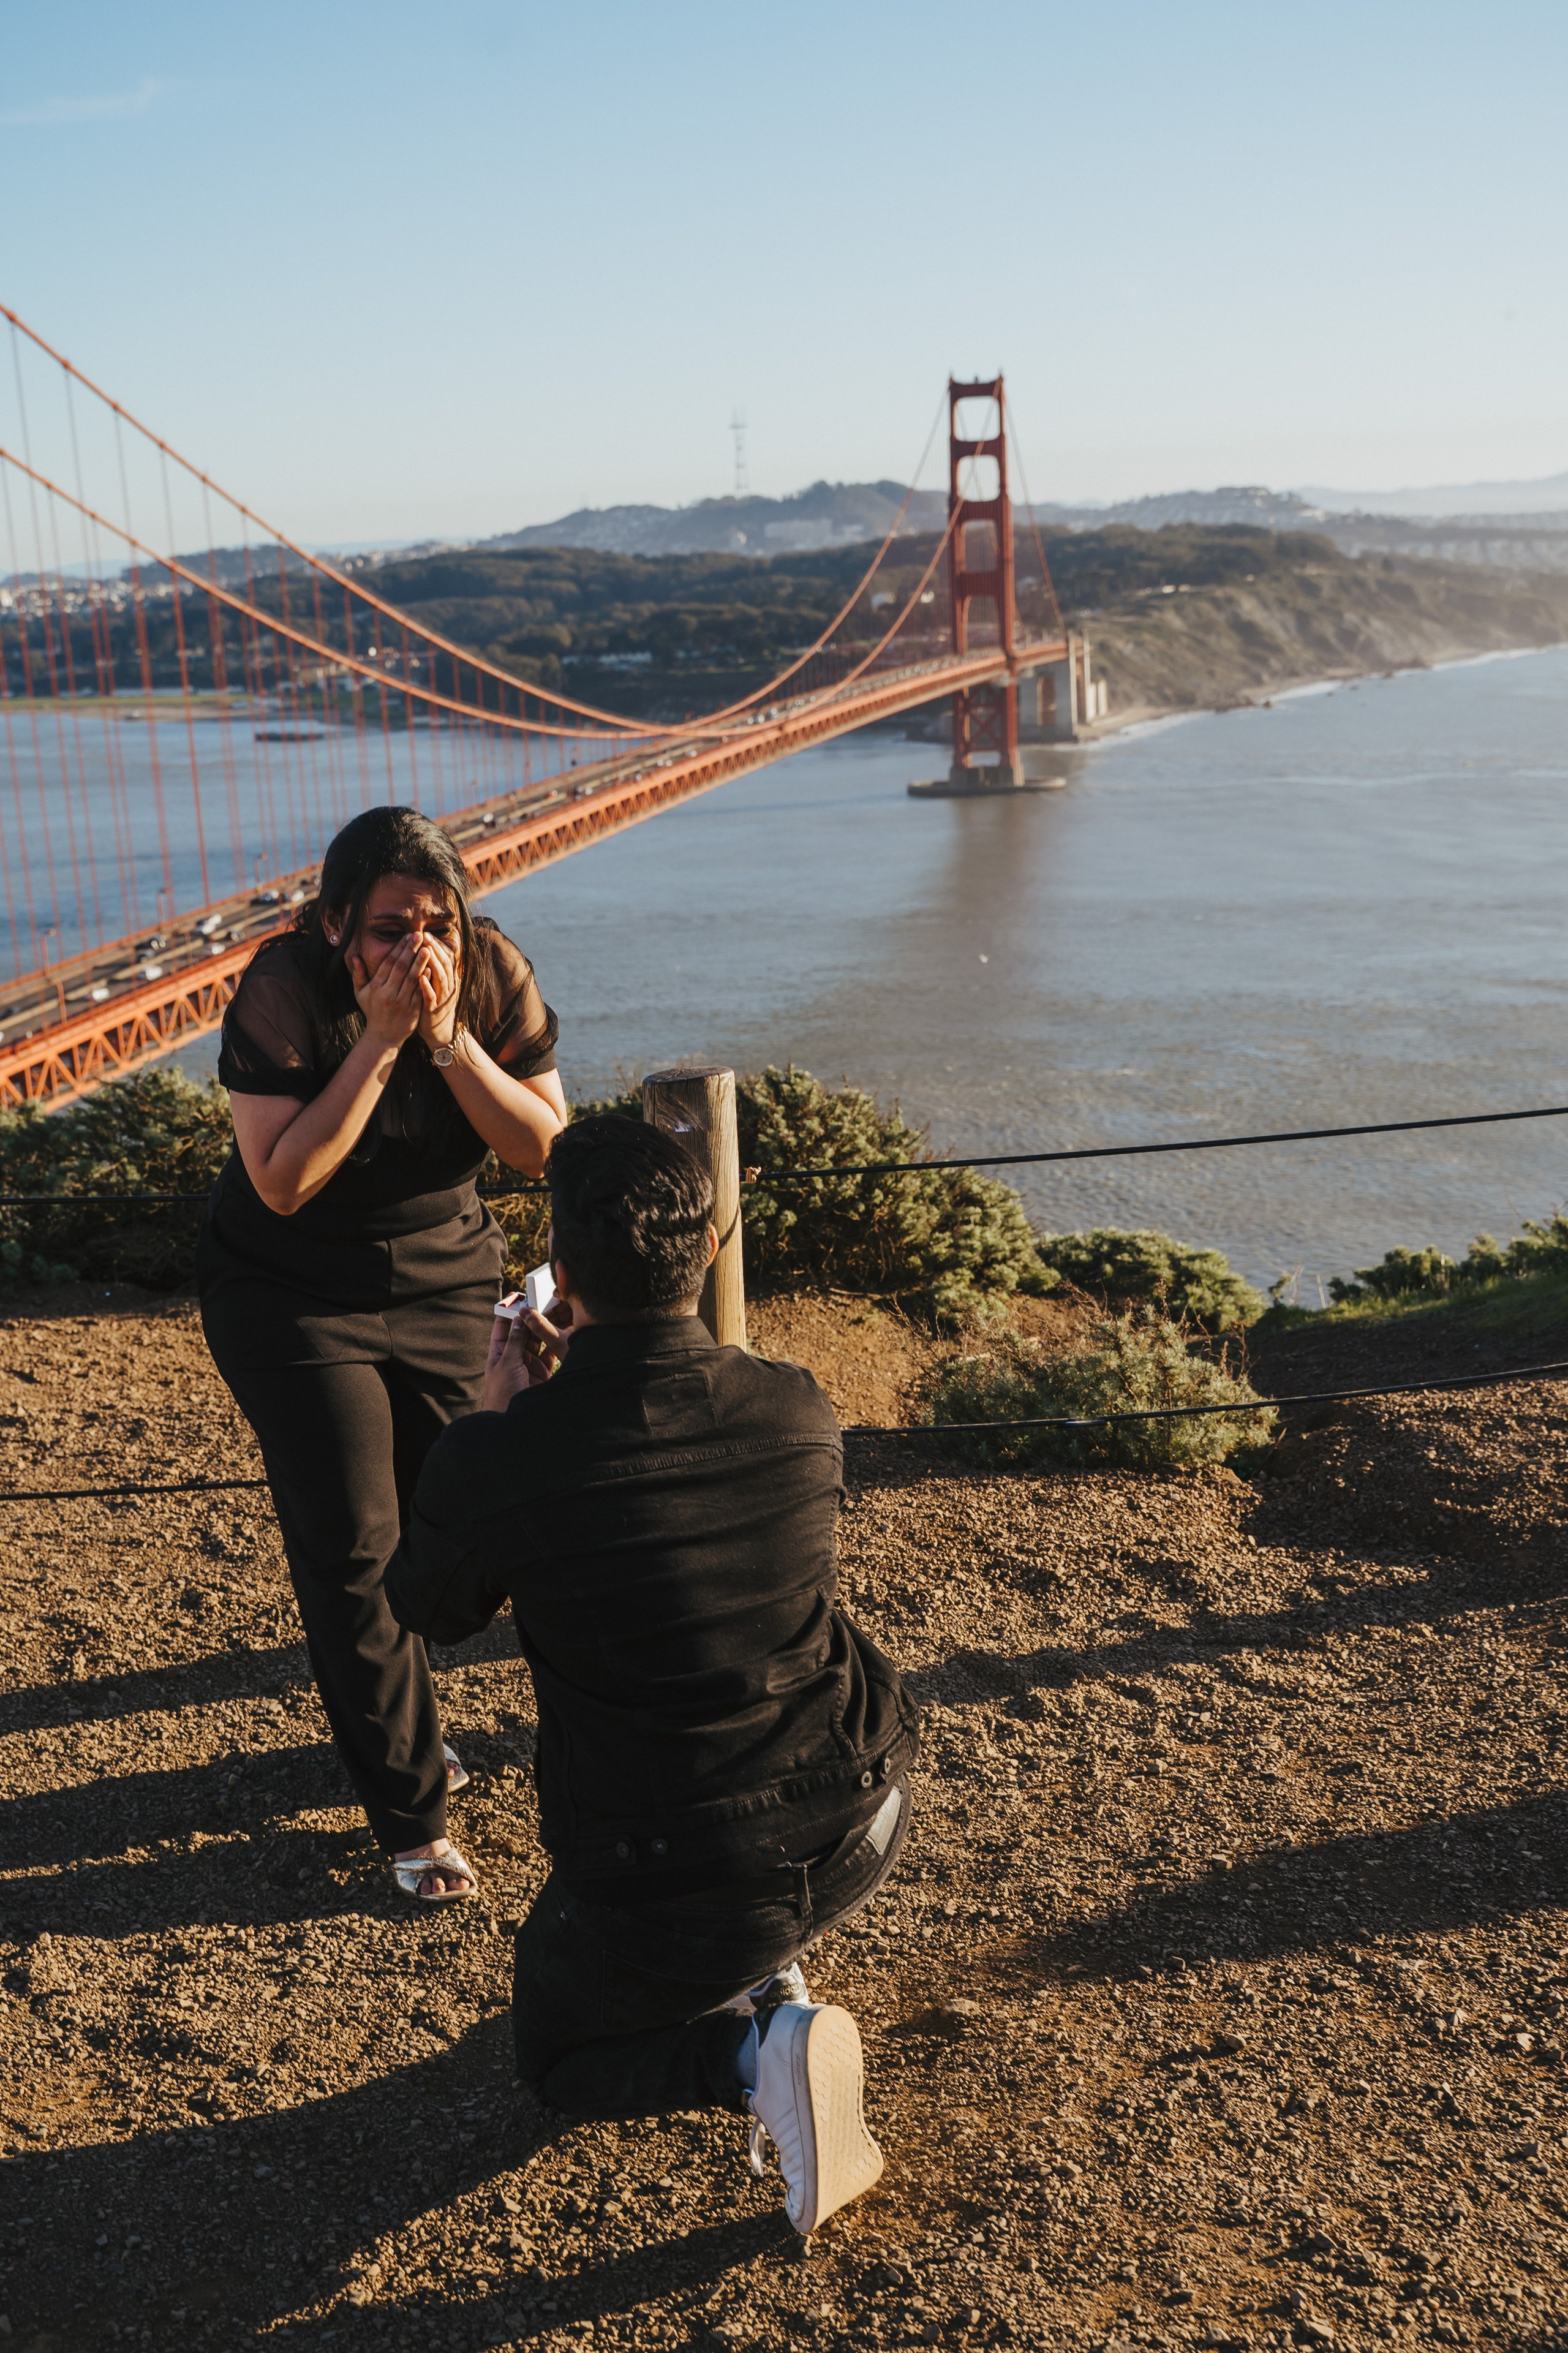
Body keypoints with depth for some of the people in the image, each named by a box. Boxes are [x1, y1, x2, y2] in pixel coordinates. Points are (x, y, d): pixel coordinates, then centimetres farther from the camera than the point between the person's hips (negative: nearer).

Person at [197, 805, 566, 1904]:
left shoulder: (494, 970, -15)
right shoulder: (284, 990, -24)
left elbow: (543, 1148, -17)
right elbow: (284, 1180, -29)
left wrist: (448, 1035, -29)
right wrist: (380, 1038, -34)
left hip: (446, 1281, 4)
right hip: (292, 1299, -3)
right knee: (354, 1549, -3)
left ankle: (394, 1723, 39)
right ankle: (413, 1814, 10)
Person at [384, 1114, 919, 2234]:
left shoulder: (495, 1461, -21)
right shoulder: (801, 1414, -11)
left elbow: (425, 1613, 2)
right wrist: (579, 1386, 17)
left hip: (675, 1880, -4)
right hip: (862, 1827, 5)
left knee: (559, 2056, 25)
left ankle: (759, 2051, -4)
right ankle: (766, 1972, 26)